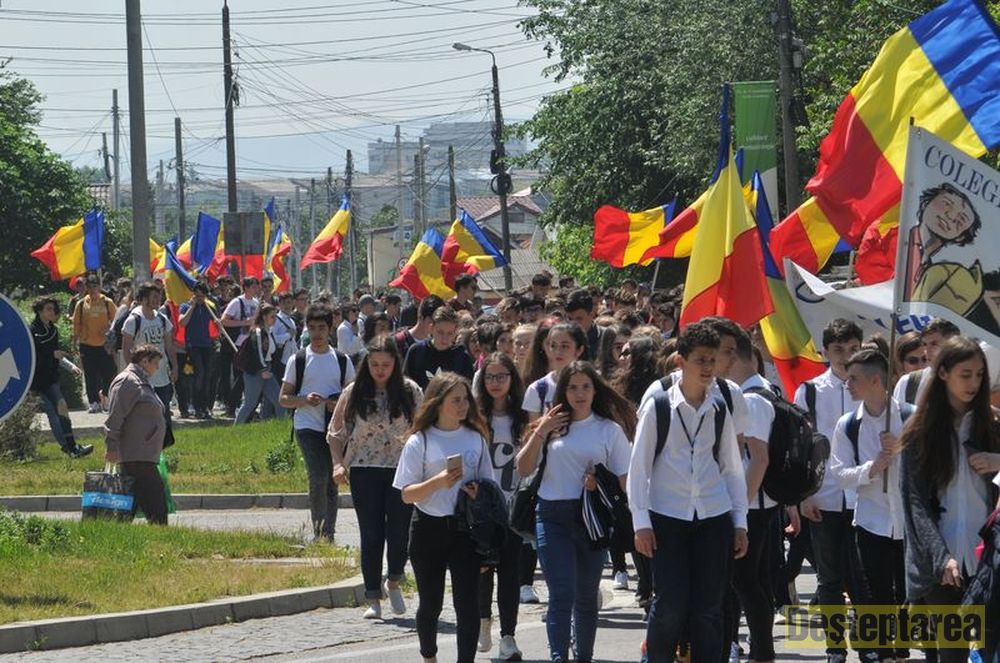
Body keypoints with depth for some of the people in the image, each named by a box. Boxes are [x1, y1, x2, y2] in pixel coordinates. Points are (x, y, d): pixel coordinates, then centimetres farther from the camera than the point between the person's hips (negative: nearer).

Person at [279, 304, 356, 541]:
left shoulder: (342, 361, 8)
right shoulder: (298, 360, 3)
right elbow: (283, 399, 5)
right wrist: (305, 400, -14)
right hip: (308, 427, -3)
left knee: (331, 483, 6)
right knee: (319, 477, -20)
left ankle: (328, 534, 16)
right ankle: (319, 531, -13)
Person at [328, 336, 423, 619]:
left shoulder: (410, 392, 2)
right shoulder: (354, 393, 3)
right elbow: (336, 433, 9)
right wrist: (338, 463, -5)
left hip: (402, 470, 0)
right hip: (365, 471, 0)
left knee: (400, 532, -5)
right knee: (371, 535, 2)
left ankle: (393, 582, 22)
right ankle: (373, 598, 10)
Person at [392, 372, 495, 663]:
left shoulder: (475, 438, 7)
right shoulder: (420, 442, -4)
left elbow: (487, 483, 17)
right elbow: (407, 494, -7)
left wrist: (478, 491, -7)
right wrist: (439, 482, -23)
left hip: (465, 528, 2)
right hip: (429, 528, -2)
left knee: (468, 602, -10)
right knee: (431, 602, 11)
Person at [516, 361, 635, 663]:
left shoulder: (610, 430, 5)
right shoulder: (552, 427, 6)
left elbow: (624, 480, 5)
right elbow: (524, 469, 3)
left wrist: (600, 484, -15)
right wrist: (540, 432, -7)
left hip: (592, 519, 1)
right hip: (553, 517, -1)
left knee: (586, 597, 12)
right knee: (561, 595, -12)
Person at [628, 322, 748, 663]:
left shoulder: (720, 410, 7)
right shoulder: (658, 407, -3)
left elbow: (733, 469, 13)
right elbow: (638, 467, -1)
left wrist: (740, 522, 8)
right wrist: (641, 522, -6)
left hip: (713, 518, 3)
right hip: (667, 517, -3)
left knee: (709, 608, 2)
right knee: (670, 605, -8)